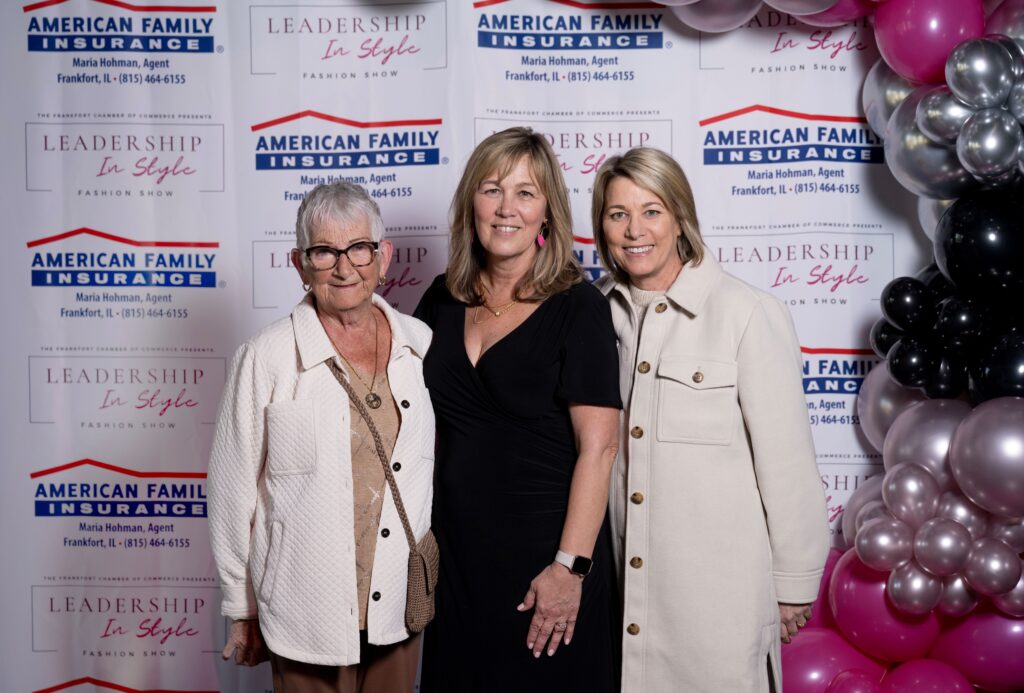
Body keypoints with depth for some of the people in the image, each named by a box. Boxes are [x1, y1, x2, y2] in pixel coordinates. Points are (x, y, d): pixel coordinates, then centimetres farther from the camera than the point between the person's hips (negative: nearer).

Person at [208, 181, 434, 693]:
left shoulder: (421, 344, -1)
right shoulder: (266, 359, -13)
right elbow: (233, 492, -7)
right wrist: (241, 611, -1)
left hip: (400, 607, 4)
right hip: (308, 613, -4)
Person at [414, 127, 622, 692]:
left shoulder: (578, 307, -10)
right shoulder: (443, 300, 6)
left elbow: (598, 447, -15)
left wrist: (571, 565, -18)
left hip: (542, 552, -5)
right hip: (456, 547, 5)